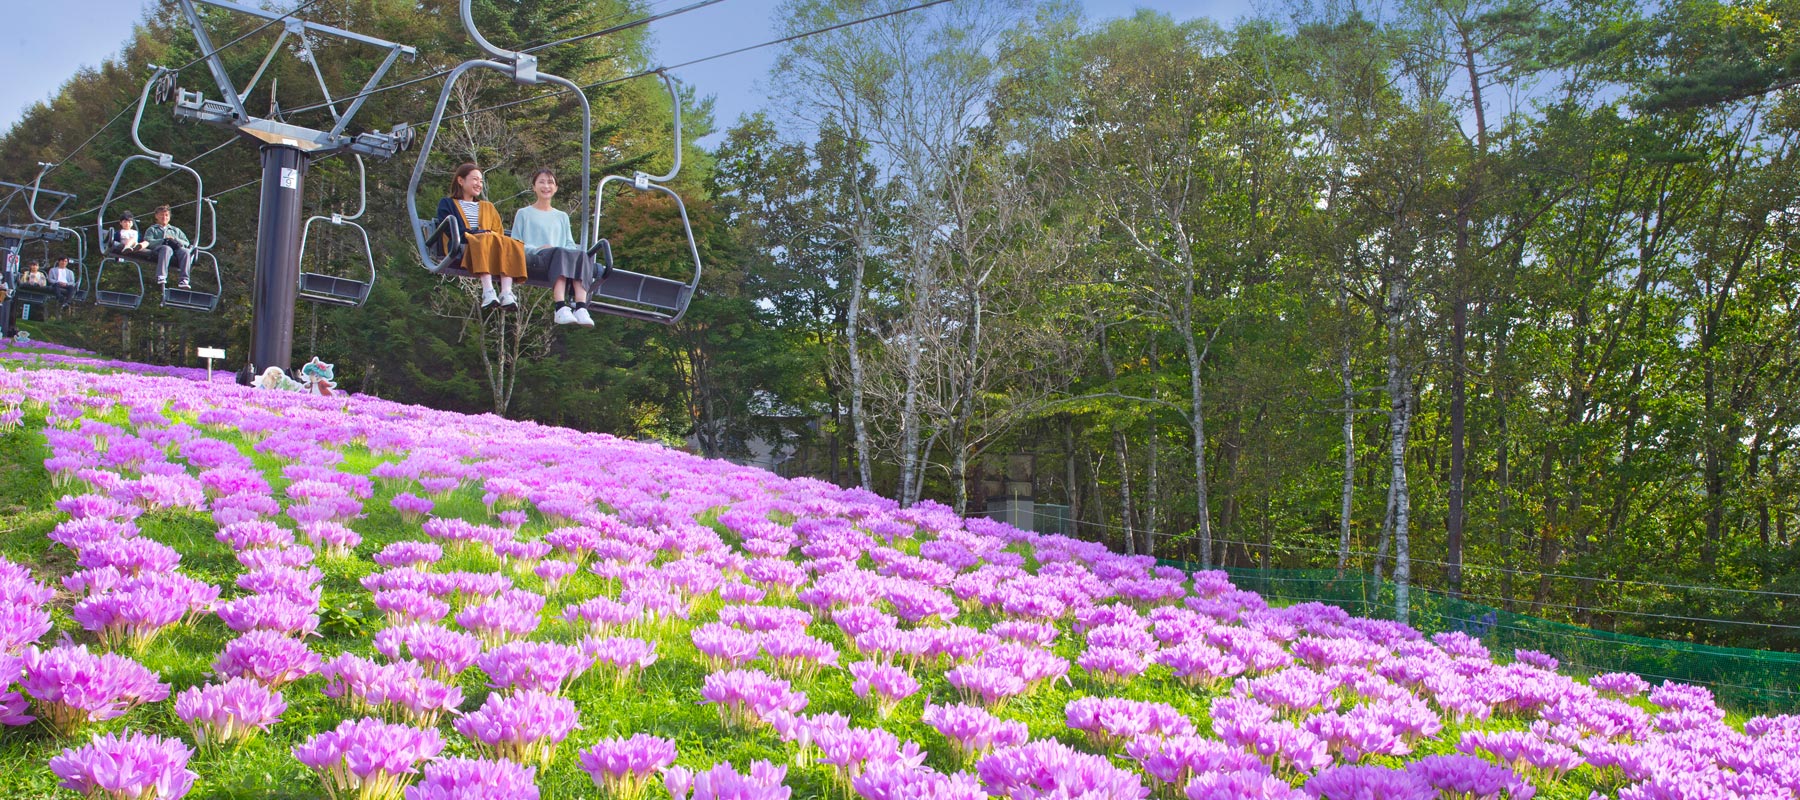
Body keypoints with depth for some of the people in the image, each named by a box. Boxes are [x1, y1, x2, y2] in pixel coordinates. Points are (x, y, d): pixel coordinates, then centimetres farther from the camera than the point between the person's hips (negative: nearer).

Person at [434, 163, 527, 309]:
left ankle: (506, 292, -50)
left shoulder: (488, 207, 36)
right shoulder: (447, 204, 23)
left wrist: (492, 236, -4)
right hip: (462, 248, -4)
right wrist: (479, 233, -10)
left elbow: (500, 233, 22)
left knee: (509, 244, -32)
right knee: (485, 241, -39)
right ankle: (488, 291, -54)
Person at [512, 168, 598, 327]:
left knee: (582, 255, -33)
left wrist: (575, 250, -2)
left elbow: (569, 244, 24)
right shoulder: (524, 214, 22)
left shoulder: (562, 216, 34)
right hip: (534, 257, -4)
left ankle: (581, 308, -53)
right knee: (560, 253, -40)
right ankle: (561, 309, -58)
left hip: (562, 256, 4)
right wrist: (538, 248, -9)